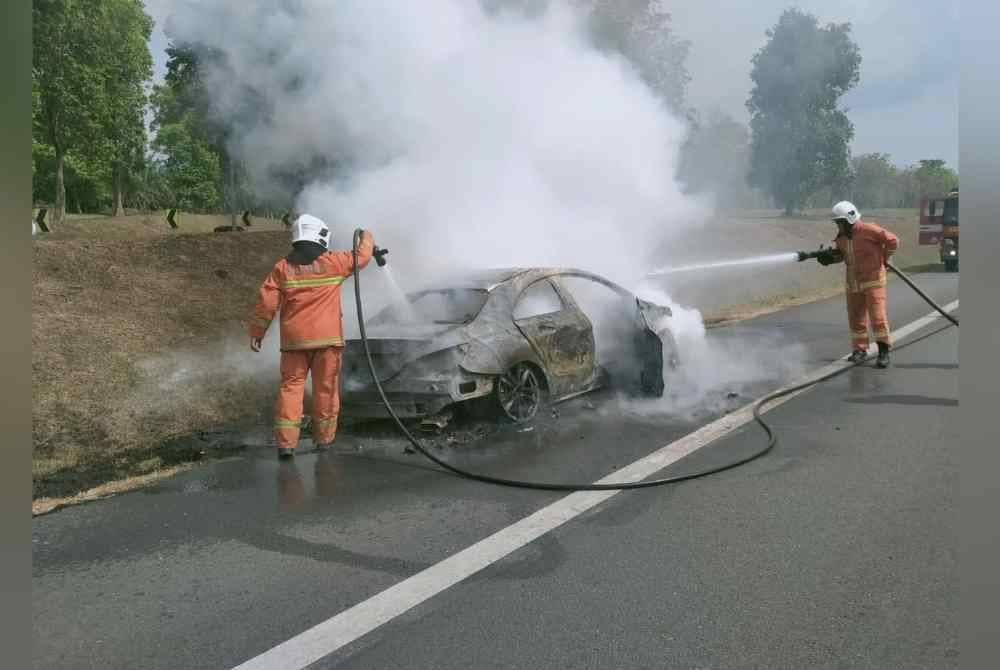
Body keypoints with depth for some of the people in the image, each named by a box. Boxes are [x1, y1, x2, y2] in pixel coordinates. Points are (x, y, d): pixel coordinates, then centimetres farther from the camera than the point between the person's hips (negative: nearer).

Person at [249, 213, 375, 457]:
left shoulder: (282, 267, 2)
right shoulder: (333, 262, -1)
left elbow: (267, 302, 0)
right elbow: (361, 257, 15)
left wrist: (256, 332, 9)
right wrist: (367, 238, 35)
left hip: (294, 339, 1)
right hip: (327, 337, -1)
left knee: (290, 386, 5)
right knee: (326, 388, 9)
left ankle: (286, 442, -1)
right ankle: (323, 439, 16)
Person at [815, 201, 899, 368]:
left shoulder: (868, 230, -17)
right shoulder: (841, 237, 4)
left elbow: (893, 241, -13)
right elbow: (840, 254, 18)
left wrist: (883, 258, -4)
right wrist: (830, 257, -3)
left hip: (873, 279, -7)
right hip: (853, 283, 7)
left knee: (878, 316, -8)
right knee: (856, 317, 10)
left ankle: (884, 352, -3)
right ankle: (860, 350, 20)